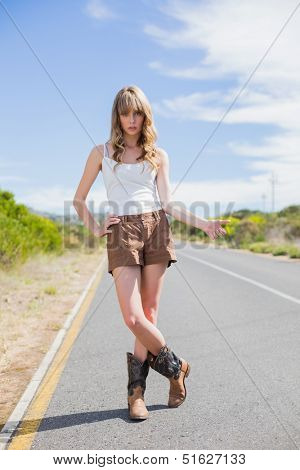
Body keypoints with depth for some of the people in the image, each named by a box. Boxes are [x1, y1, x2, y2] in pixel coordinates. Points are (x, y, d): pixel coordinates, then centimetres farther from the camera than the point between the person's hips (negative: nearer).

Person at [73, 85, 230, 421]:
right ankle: (176, 367, 13)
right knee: (133, 317, -11)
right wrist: (95, 229, 1)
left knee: (149, 313, 0)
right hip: (122, 234, -1)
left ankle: (136, 391, 12)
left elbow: (167, 204, 8)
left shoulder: (158, 155, 13)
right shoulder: (101, 153, 11)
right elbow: (78, 200, 15)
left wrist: (202, 224, -4)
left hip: (156, 229, 1)